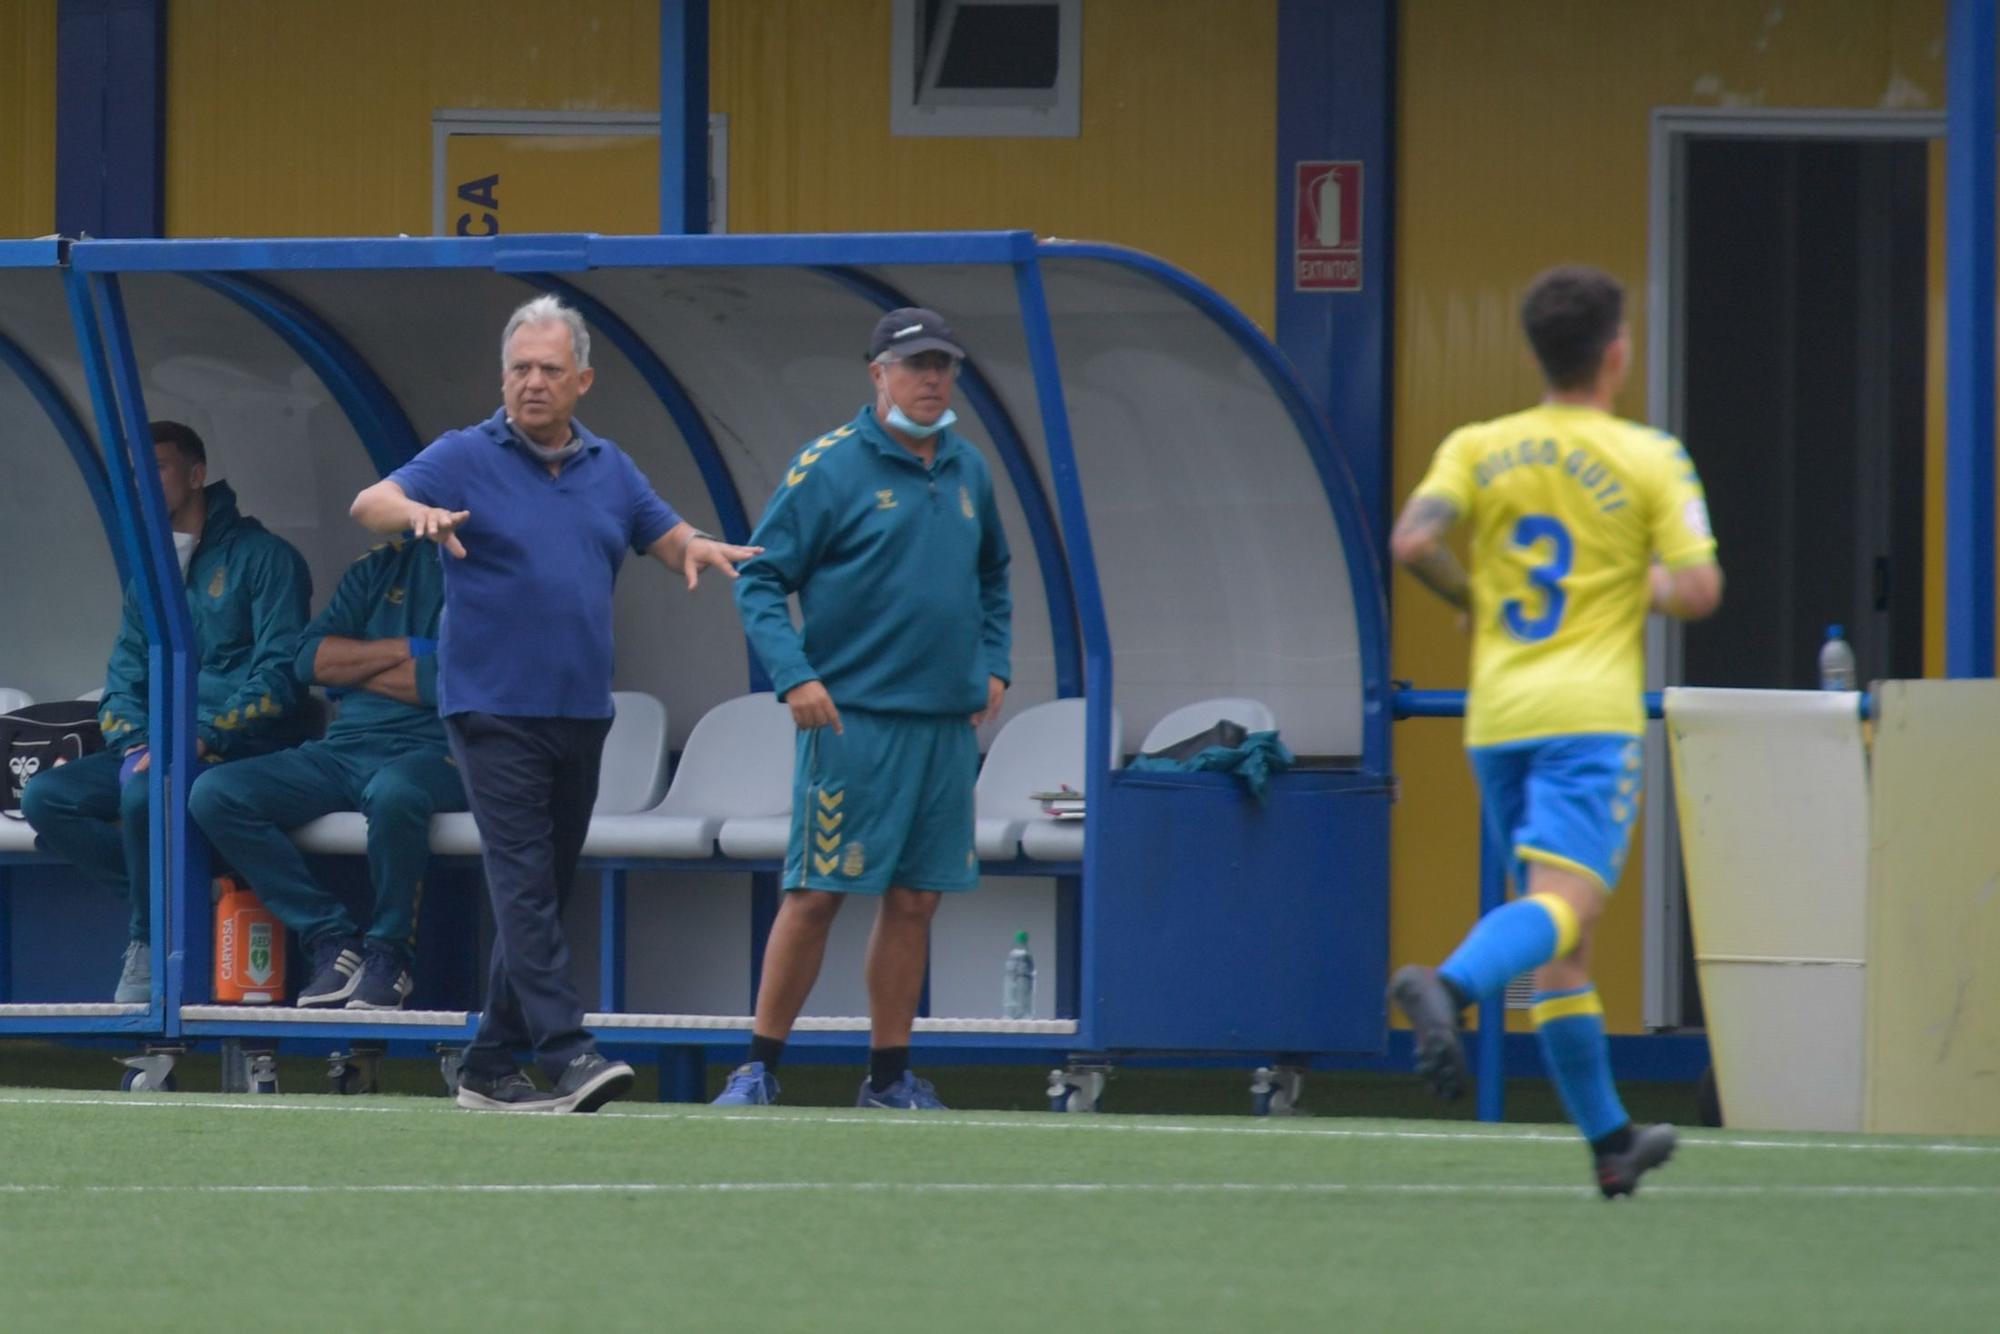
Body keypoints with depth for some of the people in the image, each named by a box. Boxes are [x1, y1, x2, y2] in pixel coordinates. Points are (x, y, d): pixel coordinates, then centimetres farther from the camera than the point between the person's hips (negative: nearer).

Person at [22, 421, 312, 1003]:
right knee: (44, 798, -14)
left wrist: (202, 739, -22)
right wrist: (133, 745, -6)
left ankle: (151, 945, -16)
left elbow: (279, 675, -12)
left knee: (143, 796, -36)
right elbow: (125, 676, 16)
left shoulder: (262, 557, -3)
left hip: (238, 755, -7)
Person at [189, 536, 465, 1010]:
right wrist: (404, 650, -4)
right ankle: (333, 943, -13)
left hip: (433, 753, -6)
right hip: (345, 750, 6)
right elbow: (311, 659, 9)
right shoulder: (380, 567, 19)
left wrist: (354, 671, 0)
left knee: (393, 791, -43)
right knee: (213, 794, -15)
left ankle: (389, 955, -19)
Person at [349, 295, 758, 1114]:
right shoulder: (467, 459, -3)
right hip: (495, 711, -6)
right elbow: (371, 503, -15)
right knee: (524, 885, -14)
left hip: (581, 711, 6)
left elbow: (668, 540, 20)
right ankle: (566, 1054, -23)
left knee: (544, 893, 9)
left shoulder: (609, 470, 13)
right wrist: (418, 513, -38)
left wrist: (698, 548, -5)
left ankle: (490, 1068, 16)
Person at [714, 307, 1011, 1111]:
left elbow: (993, 578, 28)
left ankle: (889, 1075, 13)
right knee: (816, 894, -5)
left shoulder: (967, 472, 12)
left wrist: (992, 667, 16)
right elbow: (759, 581, -6)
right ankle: (759, 1066, 1)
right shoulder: (829, 468, -6)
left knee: (915, 900, 6)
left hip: (948, 723, 6)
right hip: (854, 718, -6)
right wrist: (793, 676, -17)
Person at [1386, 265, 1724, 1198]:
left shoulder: (1477, 448, 6)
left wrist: (1474, 600, 11)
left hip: (1497, 711, 5)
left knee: (1560, 937, 12)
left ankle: (1610, 1140, 18)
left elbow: (1412, 542, -8)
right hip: (1591, 711, -5)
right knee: (1563, 902, -18)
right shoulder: (1649, 459, -2)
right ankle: (1447, 987, -49)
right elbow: (1698, 590, -9)